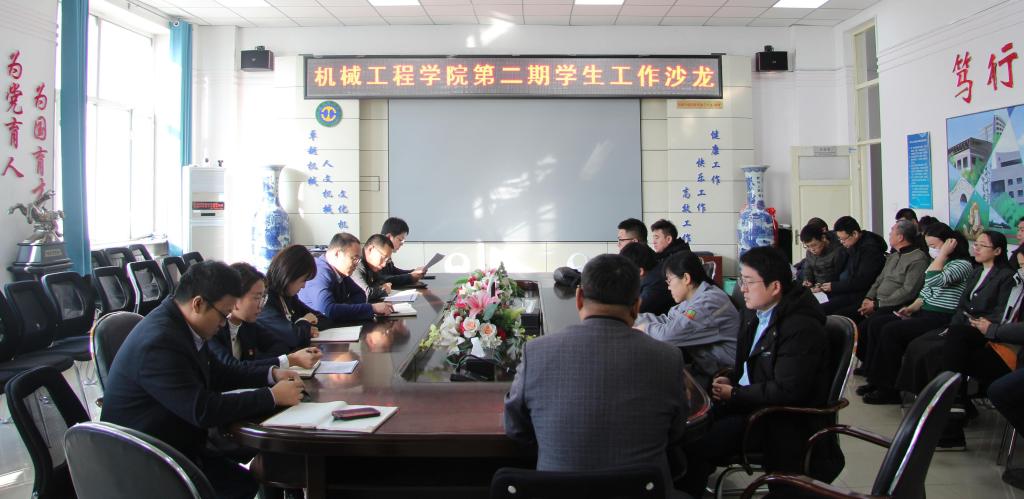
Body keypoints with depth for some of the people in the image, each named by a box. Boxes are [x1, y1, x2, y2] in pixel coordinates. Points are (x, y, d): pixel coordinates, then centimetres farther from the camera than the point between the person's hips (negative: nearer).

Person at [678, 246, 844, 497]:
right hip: (749, 400, 9)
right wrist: (731, 380, 2)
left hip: (783, 419, -9)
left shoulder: (802, 328, -20)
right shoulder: (757, 313, 9)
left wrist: (735, 394, -16)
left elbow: (787, 391, -24)